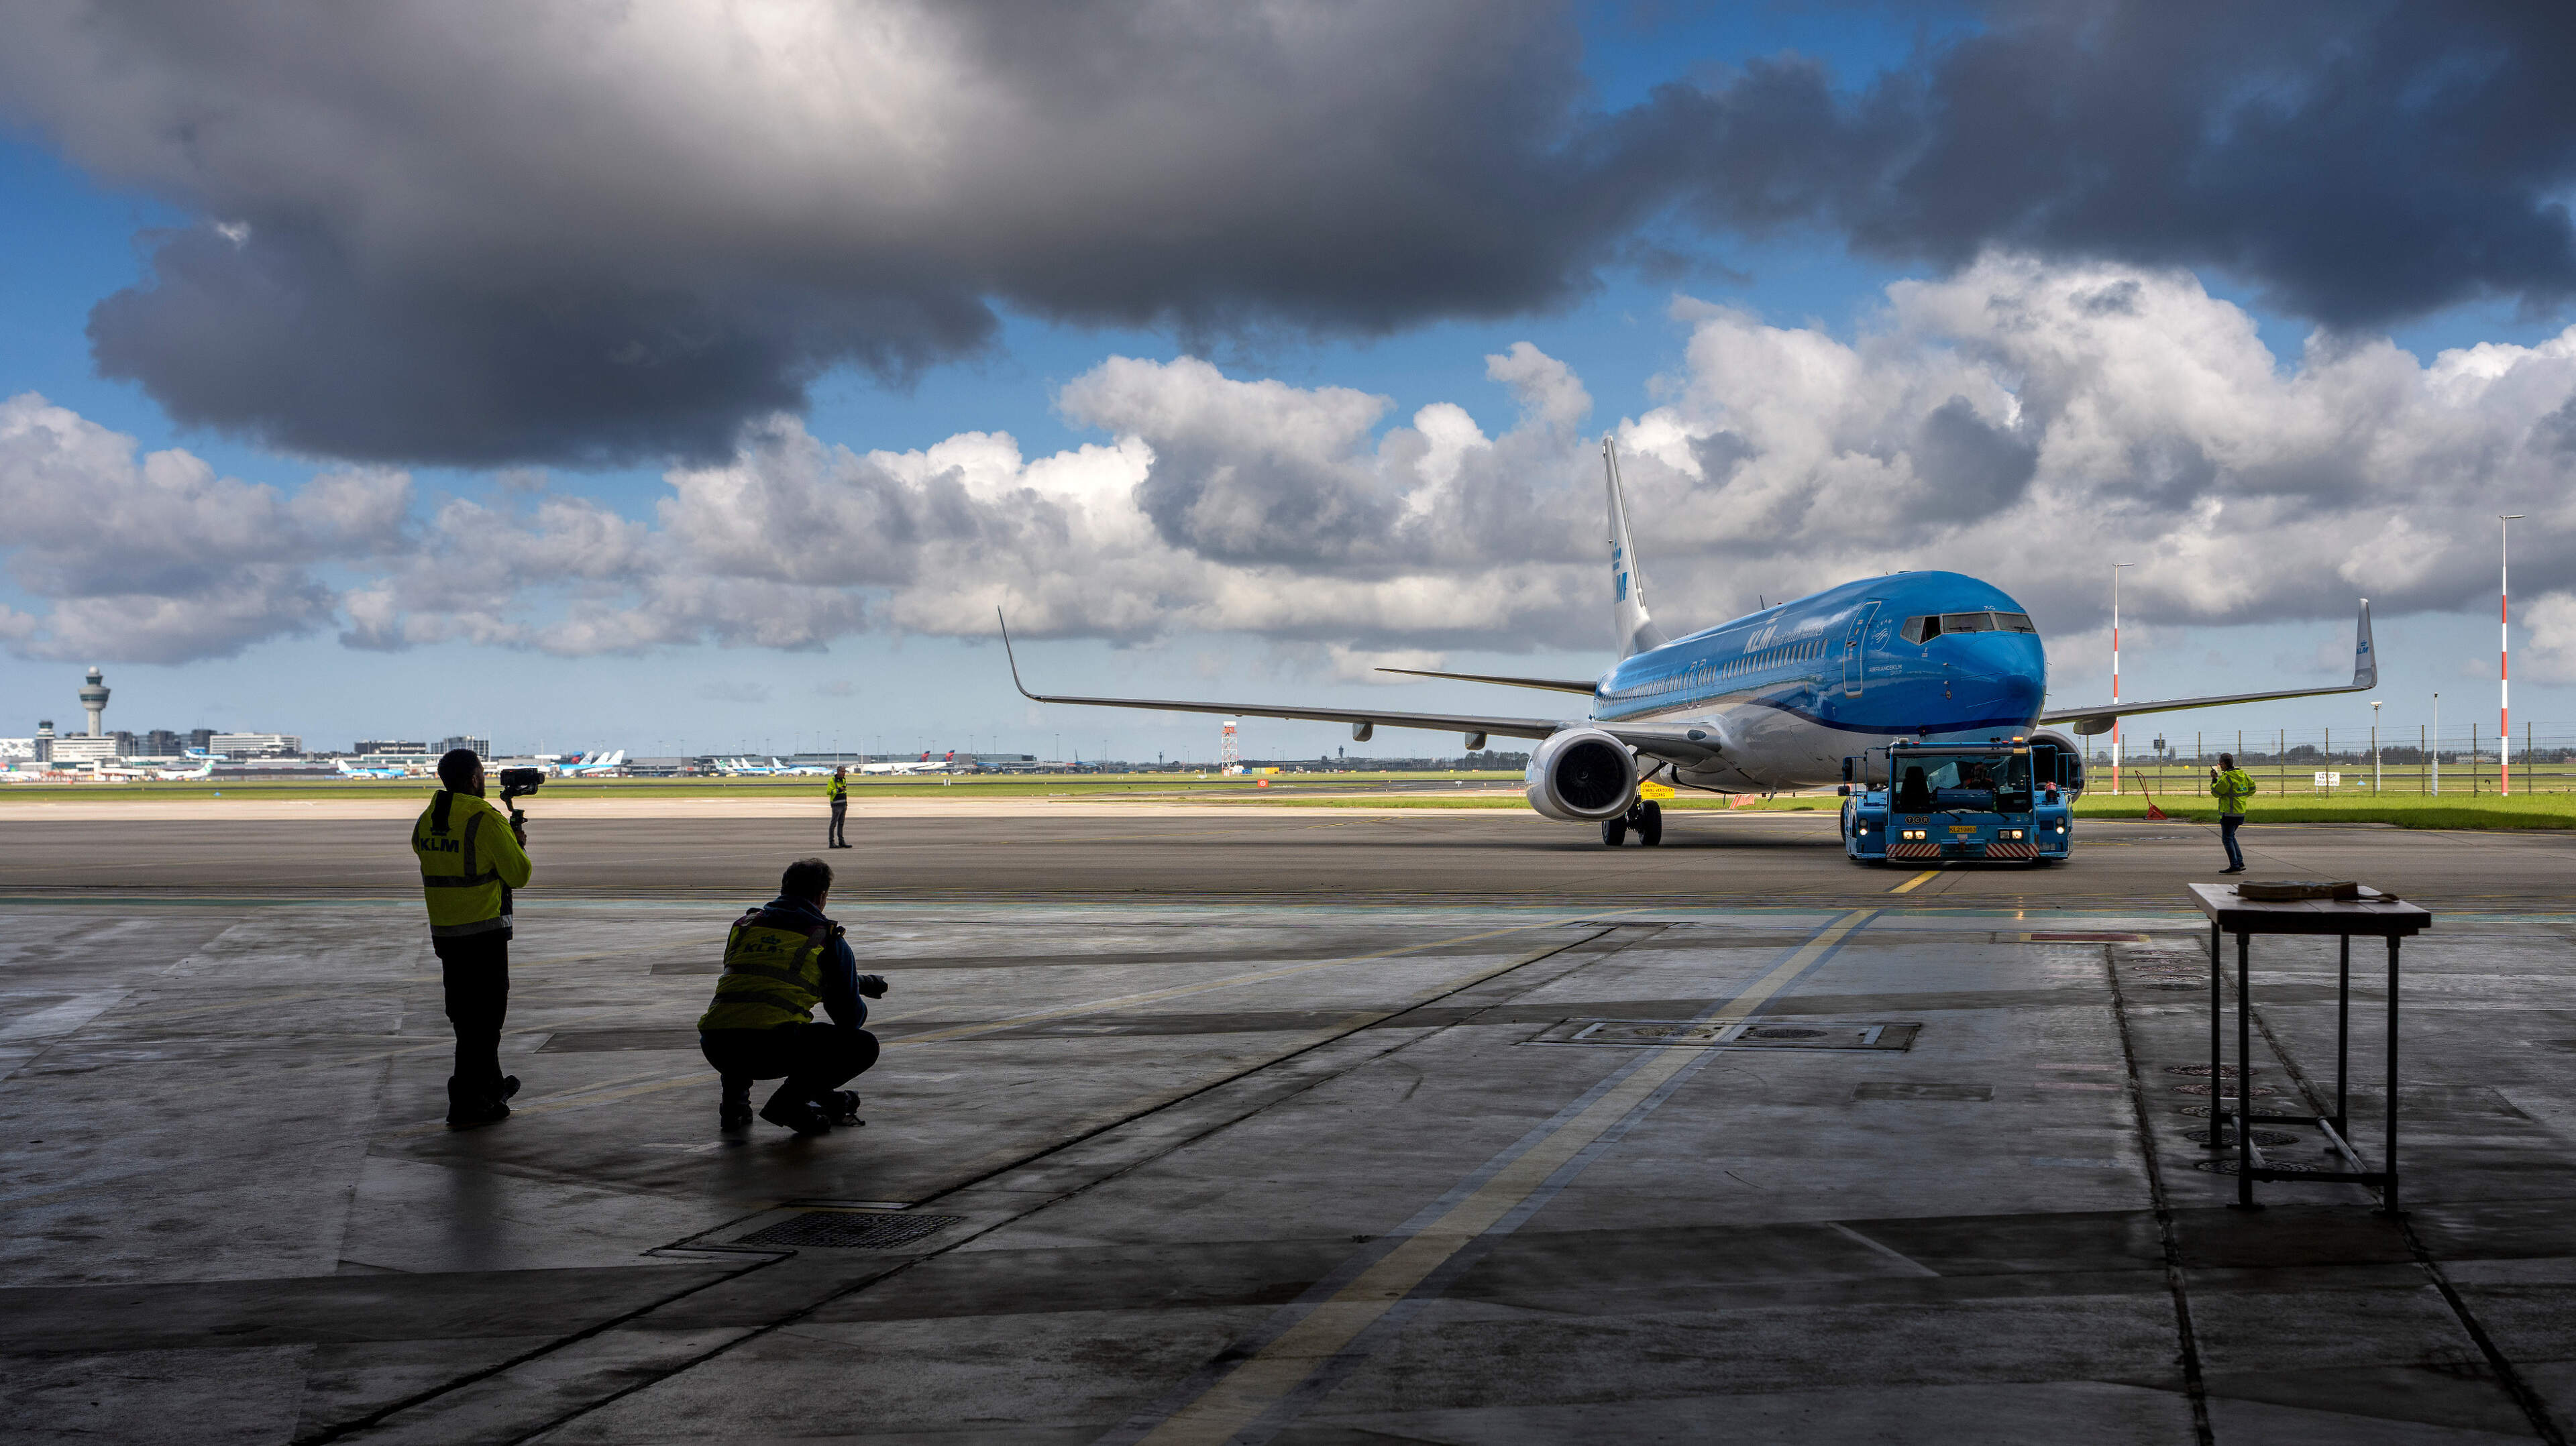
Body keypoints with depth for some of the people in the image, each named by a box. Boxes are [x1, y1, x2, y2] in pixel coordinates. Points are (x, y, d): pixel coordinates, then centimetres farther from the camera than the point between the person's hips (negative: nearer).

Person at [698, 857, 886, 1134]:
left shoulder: (744, 926, 24)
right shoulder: (827, 937, 11)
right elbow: (850, 1016, 17)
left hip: (715, 1047, 5)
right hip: (772, 1048, -5)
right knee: (865, 1046, 12)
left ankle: (734, 1099, 22)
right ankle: (790, 1101, -4)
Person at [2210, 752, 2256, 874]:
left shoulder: (2226, 778, -18)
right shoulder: (2242, 774, 8)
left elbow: (2215, 793, -12)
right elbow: (2252, 788, 19)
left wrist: (2214, 779, 1)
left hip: (2229, 813, -9)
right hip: (2240, 812, 9)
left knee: (2227, 839, -2)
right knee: (2231, 837, 21)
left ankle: (2235, 866, -6)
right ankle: (2240, 863, 17)